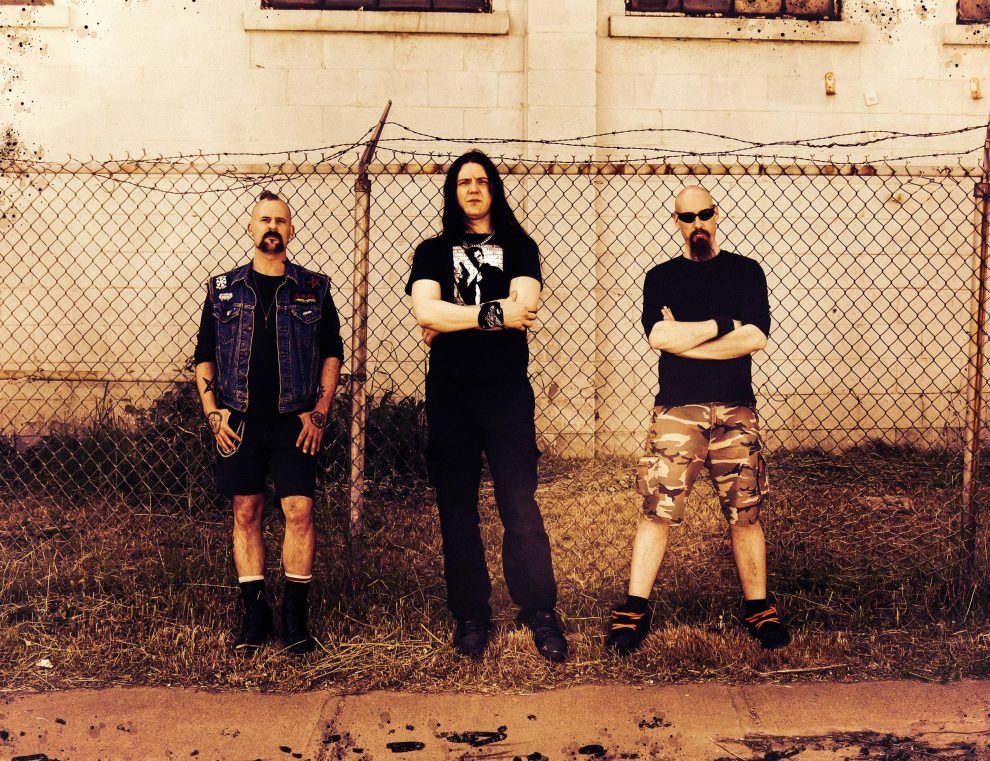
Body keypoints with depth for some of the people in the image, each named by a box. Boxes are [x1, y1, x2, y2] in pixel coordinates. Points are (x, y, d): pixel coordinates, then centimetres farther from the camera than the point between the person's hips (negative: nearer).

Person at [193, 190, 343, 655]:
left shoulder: (314, 289, 5)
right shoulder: (223, 289, 8)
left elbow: (332, 353, 7)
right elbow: (204, 356, 11)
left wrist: (320, 412, -2)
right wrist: (212, 412, 0)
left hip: (294, 420, -1)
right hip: (239, 420, 1)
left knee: (299, 512, -6)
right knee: (246, 512, 4)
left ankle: (296, 614, 5)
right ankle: (254, 611, 14)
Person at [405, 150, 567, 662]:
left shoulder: (519, 247, 9)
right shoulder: (432, 251, 11)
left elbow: (524, 307, -10)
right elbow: (424, 311, -8)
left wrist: (449, 323, -8)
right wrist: (492, 316, -12)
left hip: (506, 389, -1)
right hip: (449, 393, 2)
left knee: (520, 505, -5)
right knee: (456, 507, 5)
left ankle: (540, 612, 4)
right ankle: (470, 616, 13)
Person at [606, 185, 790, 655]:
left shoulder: (745, 272, 9)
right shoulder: (661, 277, 10)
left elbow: (756, 337, -6)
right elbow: (658, 336, -8)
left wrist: (685, 338, -7)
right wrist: (723, 324, -7)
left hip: (735, 408, 1)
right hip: (677, 408, 0)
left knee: (745, 512, 3)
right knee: (658, 509, -4)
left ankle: (759, 610, 14)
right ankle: (633, 612, 3)